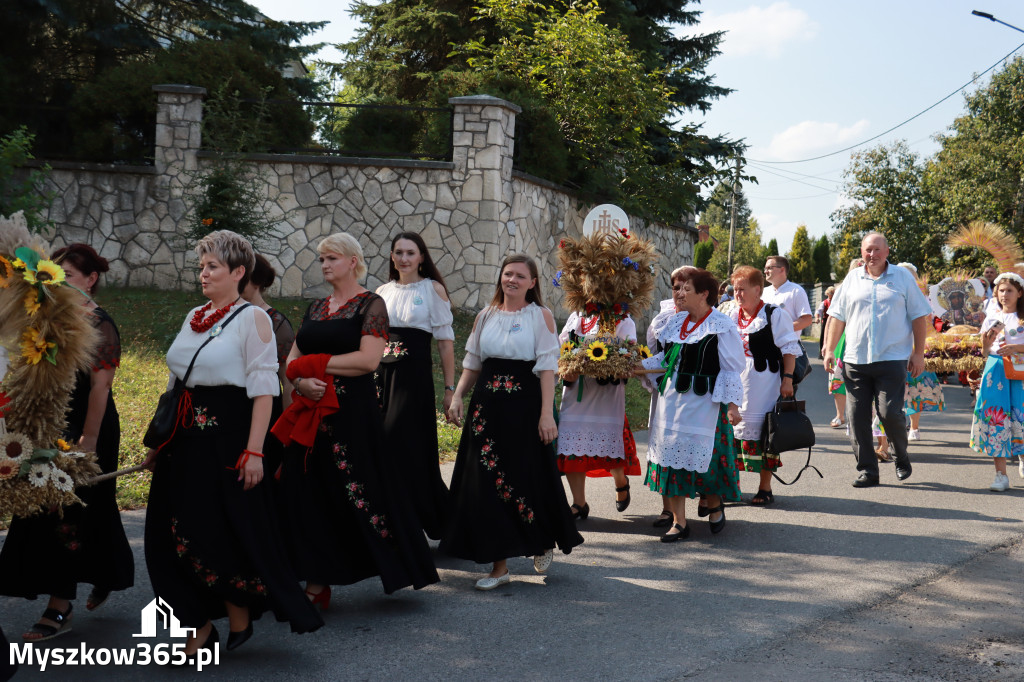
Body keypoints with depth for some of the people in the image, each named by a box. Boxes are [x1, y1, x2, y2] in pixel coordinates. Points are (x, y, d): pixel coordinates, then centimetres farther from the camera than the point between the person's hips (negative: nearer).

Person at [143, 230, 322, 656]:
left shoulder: (252, 318, -6)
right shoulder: (194, 318, 14)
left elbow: (263, 389, -11)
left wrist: (254, 450, -18)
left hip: (226, 438, -7)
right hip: (184, 440, 7)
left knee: (223, 532, -3)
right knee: (174, 533, 5)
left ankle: (240, 615, 18)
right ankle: (199, 625, 16)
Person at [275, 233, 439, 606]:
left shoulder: (370, 305, -3)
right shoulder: (316, 307, 17)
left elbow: (368, 359, -16)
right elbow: (292, 358, 13)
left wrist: (315, 365, -12)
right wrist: (301, 380, -9)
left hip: (354, 411, -6)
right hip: (313, 413, 6)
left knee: (359, 492, -4)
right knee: (309, 495, 3)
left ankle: (401, 567, 13)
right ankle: (316, 585, 10)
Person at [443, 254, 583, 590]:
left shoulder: (540, 316, 0)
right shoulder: (486, 316, 12)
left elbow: (547, 368, -7)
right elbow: (472, 363, 14)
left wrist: (547, 414, -14)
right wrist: (457, 397, -1)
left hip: (525, 407, -4)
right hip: (487, 407, 4)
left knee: (528, 479, 2)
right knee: (488, 483, 2)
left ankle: (543, 542, 31)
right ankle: (499, 564, 10)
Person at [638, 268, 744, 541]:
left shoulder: (722, 326, -9)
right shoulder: (676, 322, 10)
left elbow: (731, 368, -9)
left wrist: (732, 403, -13)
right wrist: (643, 366, 4)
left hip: (703, 402, -6)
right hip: (672, 398, 6)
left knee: (703, 456, -1)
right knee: (672, 456, 3)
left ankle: (715, 506, 28)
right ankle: (679, 522, 10)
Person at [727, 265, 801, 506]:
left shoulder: (775, 315, -5)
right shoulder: (732, 317, 12)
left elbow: (790, 349, -6)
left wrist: (787, 378, -13)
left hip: (765, 388, -5)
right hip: (736, 388, 5)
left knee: (764, 436, 0)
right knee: (733, 433, 6)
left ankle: (765, 488, 10)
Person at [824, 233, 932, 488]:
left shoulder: (903, 277, 6)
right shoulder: (852, 279, 13)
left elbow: (919, 316, 6)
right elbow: (838, 316, 15)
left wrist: (918, 352, 0)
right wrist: (829, 350, 7)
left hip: (892, 359, -3)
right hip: (855, 360, 3)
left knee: (890, 412, -11)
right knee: (857, 417, 1)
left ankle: (902, 458, 15)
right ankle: (867, 470, 10)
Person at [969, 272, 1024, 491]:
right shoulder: (992, 319, 12)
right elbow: (985, 349, 12)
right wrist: (987, 340, -7)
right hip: (995, 370, 2)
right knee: (995, 416, -7)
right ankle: (1001, 475, -6)